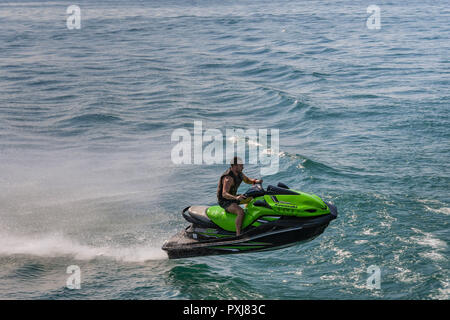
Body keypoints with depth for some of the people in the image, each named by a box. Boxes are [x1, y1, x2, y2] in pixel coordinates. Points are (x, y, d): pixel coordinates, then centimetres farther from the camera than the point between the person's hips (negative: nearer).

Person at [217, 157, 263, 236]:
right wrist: (236, 197, -54)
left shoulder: (239, 173, 0)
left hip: (233, 198, 10)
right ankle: (238, 235, -32)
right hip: (224, 201, -10)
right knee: (241, 212, -34)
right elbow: (224, 194, -38)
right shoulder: (228, 178, -28)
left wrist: (256, 181, -3)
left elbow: (247, 180, 19)